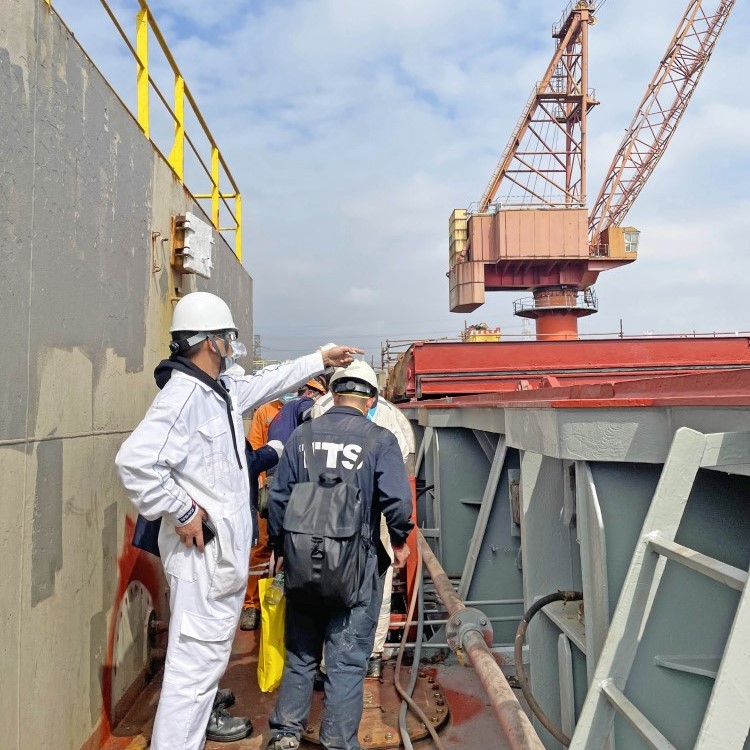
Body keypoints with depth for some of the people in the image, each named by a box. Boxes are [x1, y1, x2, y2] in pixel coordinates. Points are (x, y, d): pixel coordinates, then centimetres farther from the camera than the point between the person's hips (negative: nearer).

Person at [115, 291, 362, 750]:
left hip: (224, 548, 11)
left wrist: (320, 360, 32)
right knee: (197, 657, -4)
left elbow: (269, 382, 27)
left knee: (213, 648, 25)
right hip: (203, 550, -10)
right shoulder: (184, 396, -21)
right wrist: (182, 513, -23)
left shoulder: (221, 390, 10)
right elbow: (135, 460, -31)